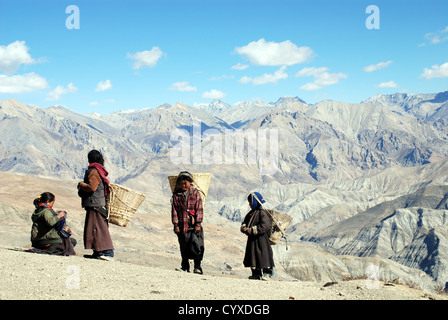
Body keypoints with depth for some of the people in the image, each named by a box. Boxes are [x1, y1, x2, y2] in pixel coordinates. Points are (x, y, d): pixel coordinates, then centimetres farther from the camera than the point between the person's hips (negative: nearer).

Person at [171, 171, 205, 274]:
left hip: (194, 225, -2)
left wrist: (198, 223, -7)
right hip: (182, 225, 2)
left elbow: (199, 209, -1)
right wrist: (176, 225, -1)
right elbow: (174, 210, 4)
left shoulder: (195, 193, 1)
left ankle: (197, 267, 0)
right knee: (184, 247, 9)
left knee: (196, 246, -7)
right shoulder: (176, 195, 4)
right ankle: (185, 266, 20)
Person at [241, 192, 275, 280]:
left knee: (263, 255, -8)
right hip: (252, 240, 9)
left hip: (261, 239, -9)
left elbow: (265, 226, -23)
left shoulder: (262, 213, -13)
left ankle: (267, 273, -2)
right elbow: (245, 222, 18)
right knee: (253, 255, 10)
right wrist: (244, 227, -6)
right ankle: (256, 273, 17)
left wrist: (252, 230, -22)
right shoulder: (251, 213, 15)